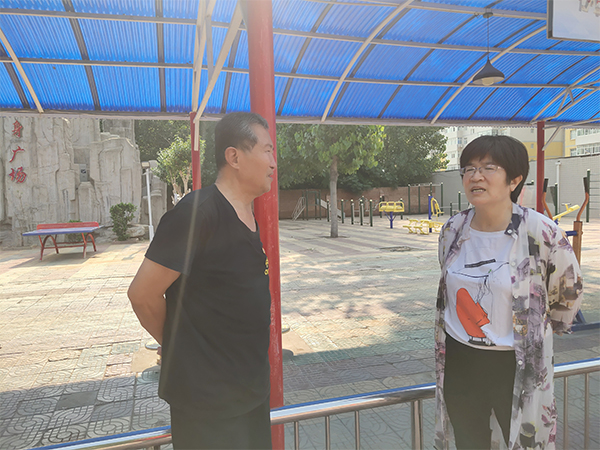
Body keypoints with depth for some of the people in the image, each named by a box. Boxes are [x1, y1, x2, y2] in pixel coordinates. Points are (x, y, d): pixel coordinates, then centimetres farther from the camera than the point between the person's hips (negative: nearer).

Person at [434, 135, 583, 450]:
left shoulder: (541, 232, -16)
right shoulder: (452, 230, -3)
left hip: (516, 367, -4)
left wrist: (540, 333, 13)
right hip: (458, 362, 4)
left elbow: (569, 293, 1)